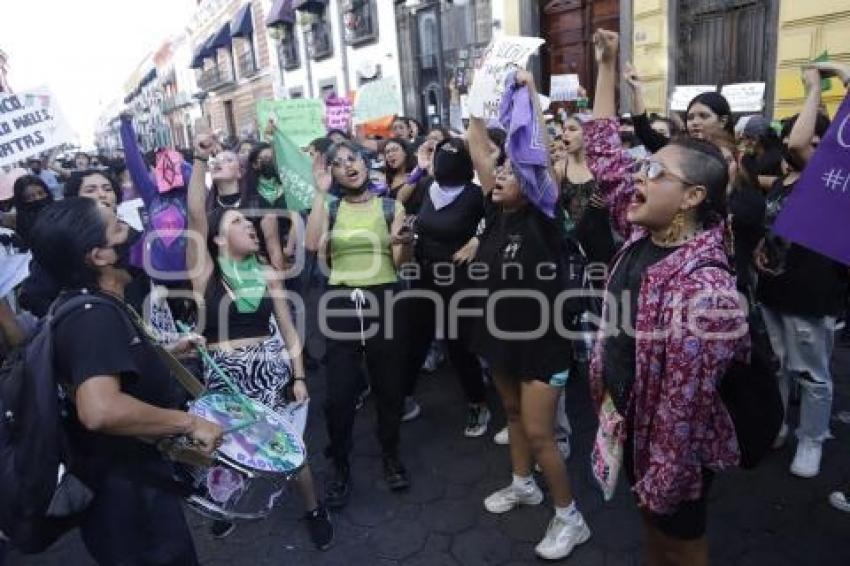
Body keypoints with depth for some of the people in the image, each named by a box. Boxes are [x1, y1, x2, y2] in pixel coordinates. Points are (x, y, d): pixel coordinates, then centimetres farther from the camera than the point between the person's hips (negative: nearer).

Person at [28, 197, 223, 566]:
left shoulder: (87, 305, 4)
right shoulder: (97, 316, -28)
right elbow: (100, 409, -45)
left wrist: (165, 353, 13)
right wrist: (189, 423, -33)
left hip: (128, 480, 10)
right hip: (127, 495, -10)